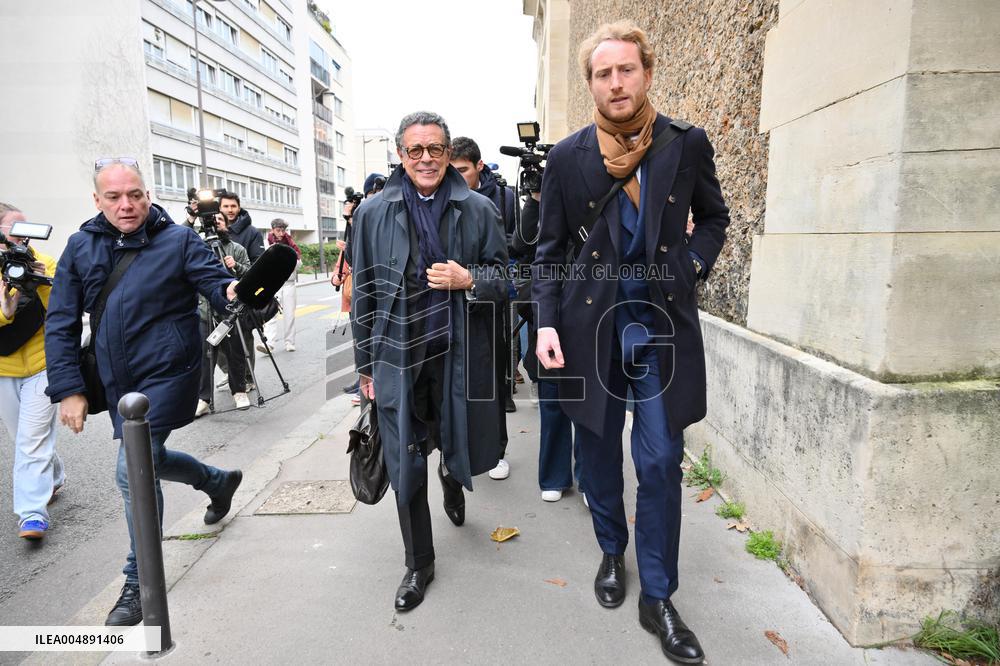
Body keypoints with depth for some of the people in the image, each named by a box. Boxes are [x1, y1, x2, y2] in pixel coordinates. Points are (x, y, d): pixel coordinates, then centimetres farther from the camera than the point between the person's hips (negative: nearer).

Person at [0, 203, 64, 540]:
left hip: (41, 366, -3)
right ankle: (53, 478, 41)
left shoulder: (43, 264, -6)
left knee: (32, 440, -6)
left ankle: (33, 512, -4)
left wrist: (43, 283, -25)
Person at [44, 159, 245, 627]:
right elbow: (61, 323, 3)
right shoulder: (81, 247, 4)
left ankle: (140, 583, 9)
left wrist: (231, 290, -41)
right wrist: (68, 389, -4)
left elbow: (213, 280, -15)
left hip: (167, 373, -6)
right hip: (117, 382, 6)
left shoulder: (177, 240, -7)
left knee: (134, 471, -9)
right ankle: (218, 481, 49)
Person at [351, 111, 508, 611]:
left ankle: (450, 475, 52)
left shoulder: (478, 209, 2)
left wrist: (468, 279, -17)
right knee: (406, 468, 5)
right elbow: (363, 293, 6)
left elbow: (503, 278, 6)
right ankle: (418, 565, 28)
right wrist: (365, 364, 7)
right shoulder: (373, 213, 2)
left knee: (467, 452, 12)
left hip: (461, 354, 1)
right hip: (399, 358, 0)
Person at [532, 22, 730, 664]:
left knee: (661, 460, 1)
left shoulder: (688, 145, 1)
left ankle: (658, 598, 18)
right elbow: (550, 248, 3)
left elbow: (714, 217, 16)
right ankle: (612, 552, 37)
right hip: (590, 323, 1)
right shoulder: (568, 156, 0)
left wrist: (692, 267, -3)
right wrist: (546, 322, -7)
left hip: (662, 322, 0)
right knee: (599, 451, 13)